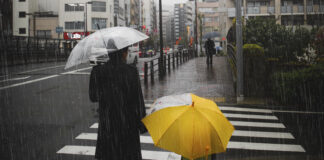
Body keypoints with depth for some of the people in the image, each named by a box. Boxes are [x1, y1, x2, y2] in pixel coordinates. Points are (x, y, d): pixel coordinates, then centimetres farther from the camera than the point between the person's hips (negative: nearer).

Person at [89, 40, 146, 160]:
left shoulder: (98, 72, -7)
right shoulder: (131, 71, -11)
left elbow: (93, 97, 3)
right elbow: (138, 100, -9)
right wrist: (142, 124, 1)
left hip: (107, 124, 1)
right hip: (128, 124, -1)